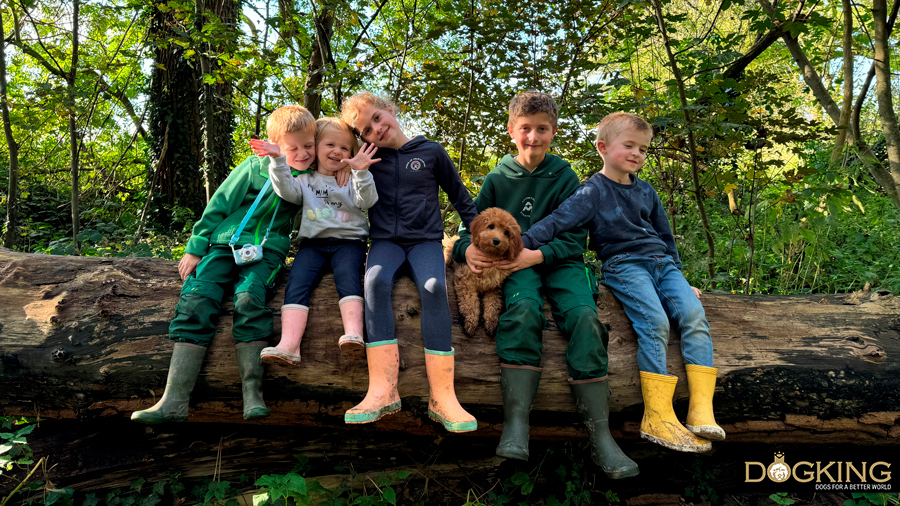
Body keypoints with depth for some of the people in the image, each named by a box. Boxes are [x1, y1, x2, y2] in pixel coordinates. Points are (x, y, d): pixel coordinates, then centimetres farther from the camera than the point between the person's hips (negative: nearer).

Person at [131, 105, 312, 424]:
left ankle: (253, 396, -29)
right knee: (196, 301, -19)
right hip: (225, 244, 1)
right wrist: (195, 249, 6)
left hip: (266, 253, 0)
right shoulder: (254, 167, 2)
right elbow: (219, 205, 6)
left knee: (250, 299, -30)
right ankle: (174, 401, -22)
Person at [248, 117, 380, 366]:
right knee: (298, 280, -24)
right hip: (313, 242, 1)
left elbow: (367, 201, -2)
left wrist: (361, 172, -18)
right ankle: (289, 345, -39)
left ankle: (354, 334, -47)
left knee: (346, 274, -32)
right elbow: (287, 191, 1)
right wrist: (278, 161, -12)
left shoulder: (352, 180, 16)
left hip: (348, 241, -1)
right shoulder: (305, 180, 20)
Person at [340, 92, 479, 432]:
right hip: (386, 240, 1)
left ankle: (442, 397, -34)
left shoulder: (431, 152, 8)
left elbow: (460, 197, 15)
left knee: (434, 287, -34)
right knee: (376, 280, -34)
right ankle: (383, 390, -37)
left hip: (425, 239, -1)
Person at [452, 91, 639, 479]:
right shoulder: (497, 179, 11)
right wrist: (468, 249, -14)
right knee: (522, 310, -34)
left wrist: (536, 254, -17)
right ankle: (515, 425, -38)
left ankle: (601, 437, -28)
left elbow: (574, 238, 1)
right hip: (515, 264, 0)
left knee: (584, 317, -28)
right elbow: (471, 227, 11)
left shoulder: (564, 177, 8)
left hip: (559, 261, 0)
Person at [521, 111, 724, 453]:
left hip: (662, 264, 6)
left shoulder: (645, 191, 20)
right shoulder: (594, 191, 0)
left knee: (694, 315, -17)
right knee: (654, 322, -28)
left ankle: (701, 410, -21)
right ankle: (657, 418, -27)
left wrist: (680, 277, 27)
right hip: (623, 266, -6)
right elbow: (558, 221, -11)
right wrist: (523, 244, -25)